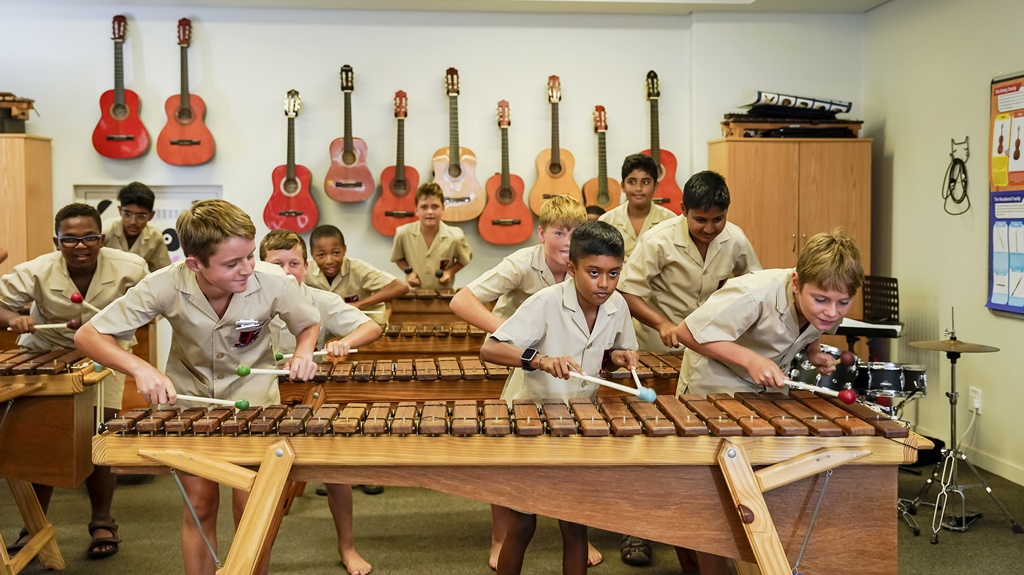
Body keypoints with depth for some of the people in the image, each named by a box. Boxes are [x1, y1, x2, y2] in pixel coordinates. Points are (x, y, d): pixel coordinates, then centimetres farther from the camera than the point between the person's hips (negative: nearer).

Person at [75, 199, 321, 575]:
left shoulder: (274, 283, -25)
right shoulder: (165, 286, -26)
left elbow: (309, 324, -2)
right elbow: (88, 336, -19)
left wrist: (303, 353, -24)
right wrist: (141, 369, -36)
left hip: (252, 396, 0)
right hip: (187, 396, 0)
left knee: (250, 505, -7)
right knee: (200, 501, -1)